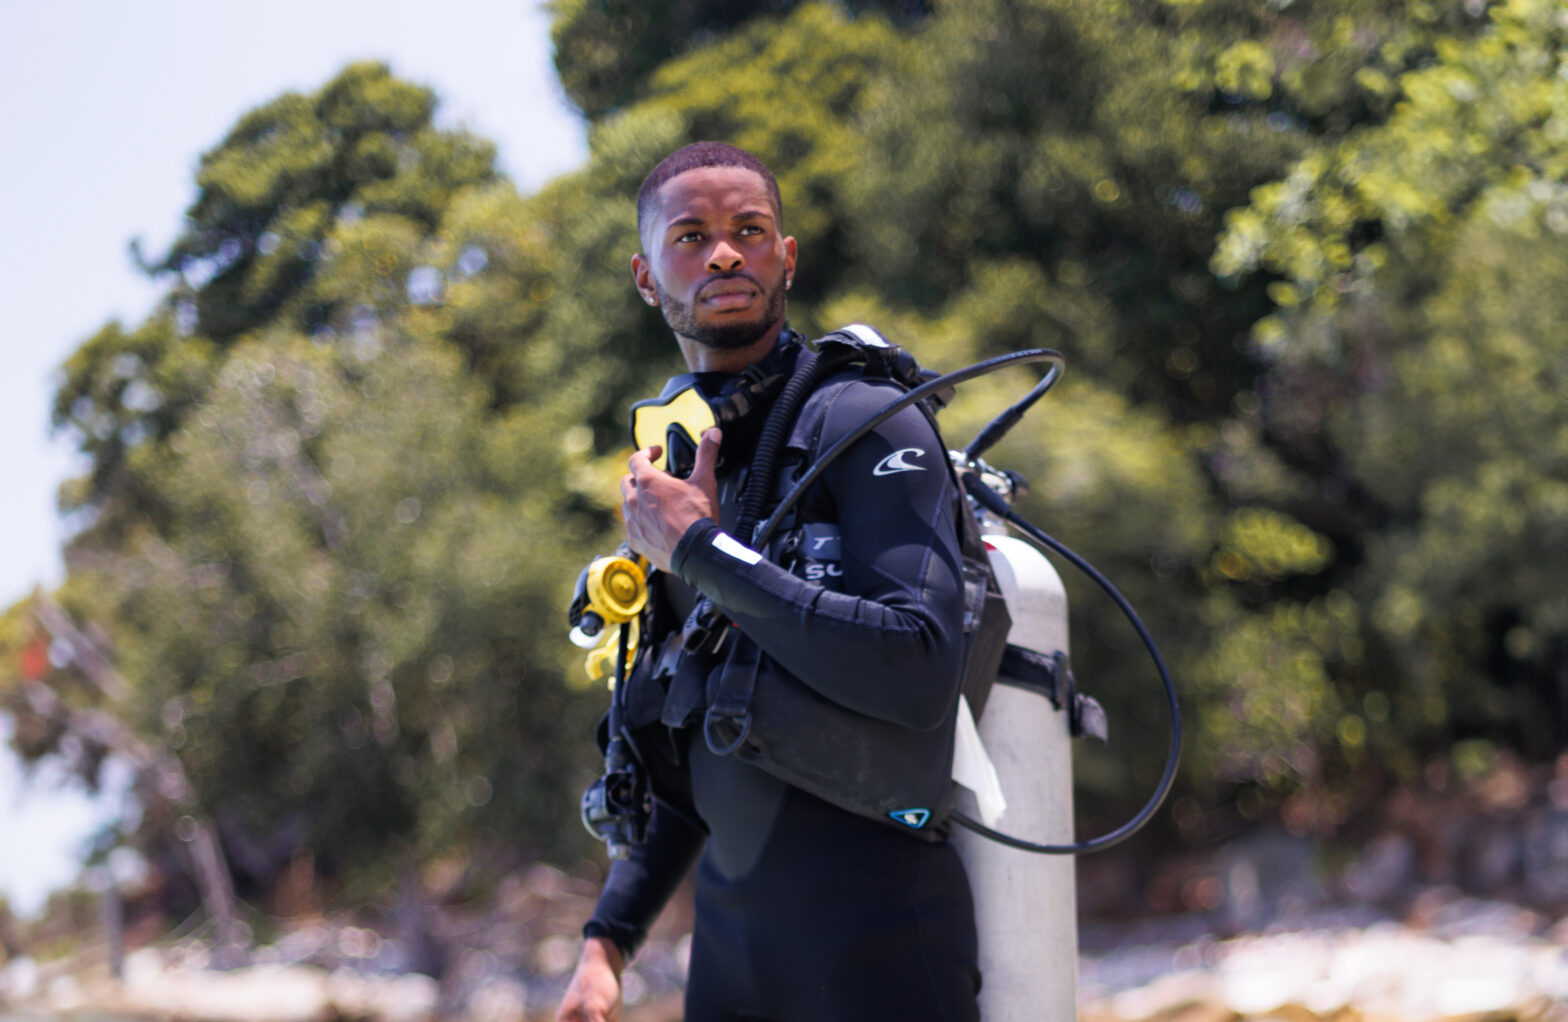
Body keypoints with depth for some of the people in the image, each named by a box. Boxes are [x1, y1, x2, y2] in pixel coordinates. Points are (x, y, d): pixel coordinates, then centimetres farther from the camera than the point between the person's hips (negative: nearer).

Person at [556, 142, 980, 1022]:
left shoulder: (863, 423, -7)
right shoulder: (677, 469, 15)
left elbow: (919, 673, -22)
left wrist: (700, 551, -16)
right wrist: (608, 940, 14)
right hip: (731, 936, 7)